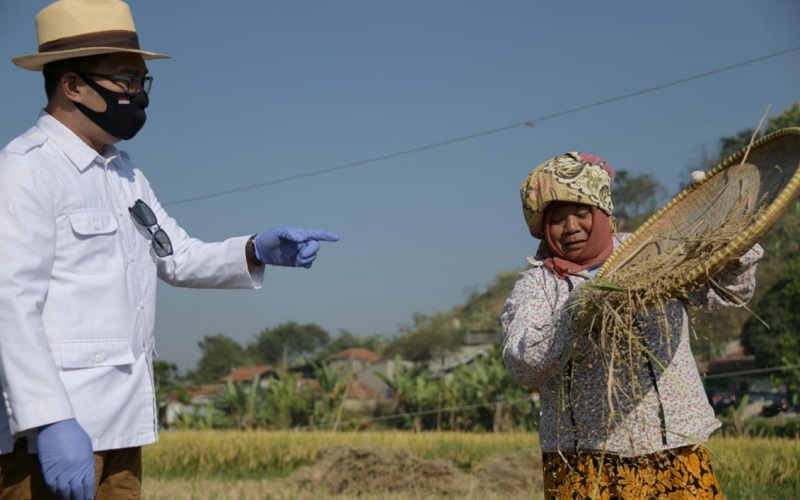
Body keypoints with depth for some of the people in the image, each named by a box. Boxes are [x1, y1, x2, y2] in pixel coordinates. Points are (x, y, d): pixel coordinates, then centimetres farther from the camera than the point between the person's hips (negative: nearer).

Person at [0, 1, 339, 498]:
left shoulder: (125, 173, 18)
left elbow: (180, 257, 23)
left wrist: (259, 250, 3)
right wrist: (50, 422, -26)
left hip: (118, 425, 9)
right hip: (51, 427, -9)